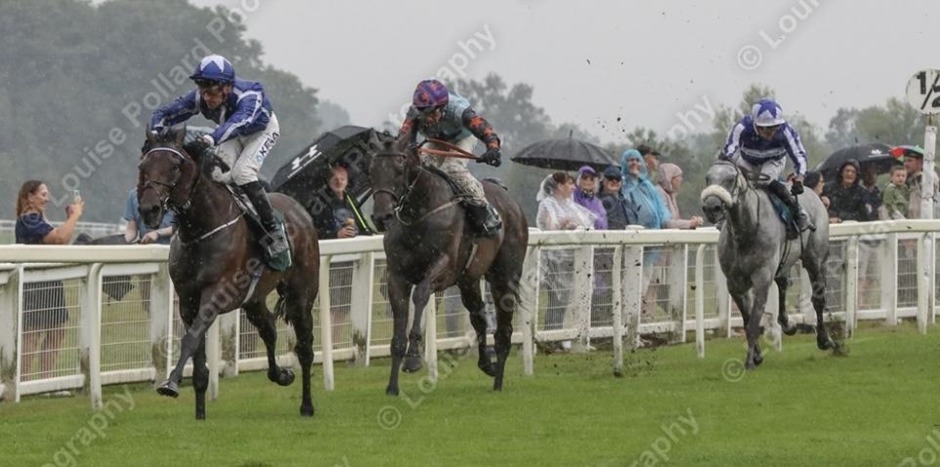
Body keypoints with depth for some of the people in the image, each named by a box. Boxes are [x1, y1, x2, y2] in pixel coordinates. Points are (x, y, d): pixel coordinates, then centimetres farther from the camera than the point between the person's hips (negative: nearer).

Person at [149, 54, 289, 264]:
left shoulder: (248, 95, -43)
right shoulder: (199, 98, -27)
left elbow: (240, 121, -62)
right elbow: (165, 113, -21)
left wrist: (212, 138, -79)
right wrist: (155, 133, -44)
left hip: (262, 130, -5)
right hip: (232, 134, 5)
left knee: (242, 172, -26)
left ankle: (273, 229, -17)